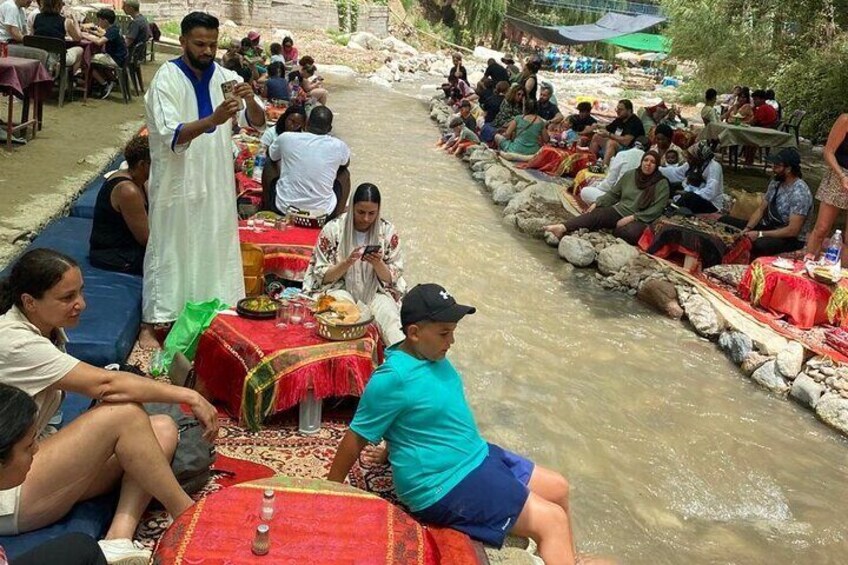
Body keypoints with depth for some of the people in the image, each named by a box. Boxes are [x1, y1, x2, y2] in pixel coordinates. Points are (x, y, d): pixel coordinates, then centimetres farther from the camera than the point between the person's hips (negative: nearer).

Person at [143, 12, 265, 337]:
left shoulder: (224, 77, 3)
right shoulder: (166, 79, -11)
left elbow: (258, 123, -2)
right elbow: (171, 136, -24)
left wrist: (250, 100, -24)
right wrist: (212, 120, -38)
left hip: (216, 182, 5)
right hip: (178, 184, -4)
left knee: (215, 248, 12)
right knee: (170, 251, 3)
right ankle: (157, 320, 13)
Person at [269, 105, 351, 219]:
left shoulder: (286, 138, -9)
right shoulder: (338, 146, -9)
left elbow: (271, 156, 15)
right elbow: (346, 163, 17)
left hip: (284, 208, 0)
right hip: (322, 212, 0)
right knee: (344, 173, 25)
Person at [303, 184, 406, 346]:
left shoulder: (388, 231, -2)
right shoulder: (333, 229, -7)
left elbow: (392, 279, 0)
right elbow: (321, 276, -5)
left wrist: (378, 264, -21)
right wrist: (346, 263, -22)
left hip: (375, 290, 1)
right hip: (339, 288, -1)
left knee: (389, 317, -31)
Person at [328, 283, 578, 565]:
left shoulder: (431, 355, 1)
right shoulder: (393, 379, -25)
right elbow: (356, 437, -17)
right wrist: (331, 490, -9)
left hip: (477, 456, 10)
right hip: (446, 485, -10)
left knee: (558, 488, 17)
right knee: (552, 521, -10)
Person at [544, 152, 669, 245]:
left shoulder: (662, 184, -3)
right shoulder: (629, 175, 11)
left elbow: (656, 209, -11)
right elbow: (613, 194, 17)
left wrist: (632, 217, -19)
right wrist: (597, 203, 1)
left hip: (639, 219, -3)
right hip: (619, 211, 3)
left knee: (630, 233, -41)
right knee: (595, 214, -27)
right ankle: (563, 228, -46)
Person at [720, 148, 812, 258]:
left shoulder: (800, 193, -23)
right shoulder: (776, 182, 2)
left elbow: (792, 230, -26)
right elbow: (761, 209, 7)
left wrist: (760, 234, -26)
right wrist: (747, 228, -12)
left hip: (791, 238, -9)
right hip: (769, 226, 9)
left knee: (759, 244, -41)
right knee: (725, 221, -2)